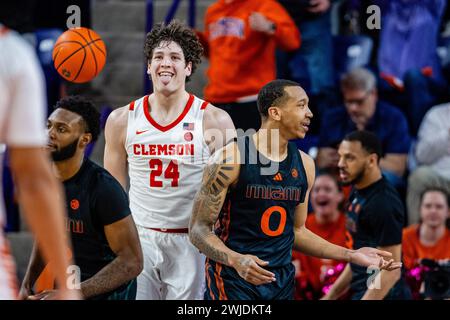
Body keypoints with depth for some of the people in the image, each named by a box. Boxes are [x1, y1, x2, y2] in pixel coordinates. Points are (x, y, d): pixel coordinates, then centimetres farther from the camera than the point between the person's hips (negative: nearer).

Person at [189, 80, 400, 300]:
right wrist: (236, 260, -27)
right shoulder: (230, 160, -11)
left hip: (282, 282, 5)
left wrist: (350, 255, 8)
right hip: (232, 280, -5)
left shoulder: (304, 165, 7)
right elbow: (199, 228, -10)